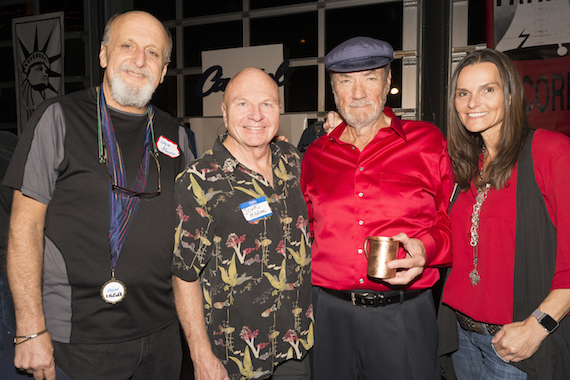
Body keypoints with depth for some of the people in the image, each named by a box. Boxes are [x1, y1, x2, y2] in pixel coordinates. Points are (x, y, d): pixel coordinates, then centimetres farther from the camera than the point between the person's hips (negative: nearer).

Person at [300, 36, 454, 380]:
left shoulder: (427, 141, 1)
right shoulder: (316, 155, 8)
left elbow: (452, 223, 4)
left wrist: (424, 250, -15)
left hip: (404, 315, -2)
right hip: (331, 312, 3)